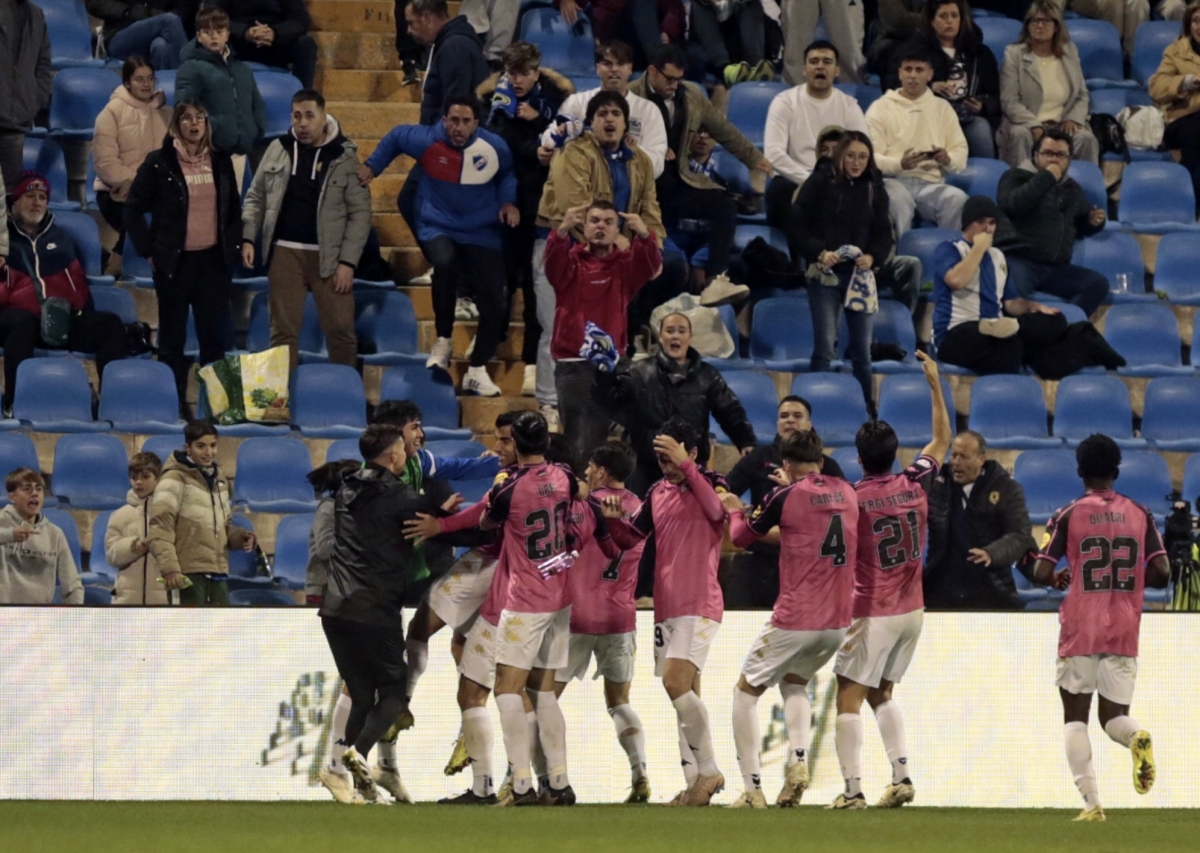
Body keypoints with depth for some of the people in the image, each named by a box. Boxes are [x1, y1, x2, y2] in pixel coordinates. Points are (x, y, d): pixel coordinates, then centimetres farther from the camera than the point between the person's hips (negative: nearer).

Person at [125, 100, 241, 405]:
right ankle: (172, 406, 7)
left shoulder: (220, 161, 8)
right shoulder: (159, 163, -3)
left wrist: (231, 244, 8)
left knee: (214, 335, 3)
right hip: (174, 262, -3)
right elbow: (133, 210, 0)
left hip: (213, 261, 3)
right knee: (172, 338, 3)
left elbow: (234, 208, 18)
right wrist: (148, 251, -4)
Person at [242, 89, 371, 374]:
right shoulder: (278, 150, 6)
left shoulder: (344, 157, -2)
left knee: (340, 329, 0)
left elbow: (360, 211, -4)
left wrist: (348, 262, -10)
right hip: (286, 251, 2)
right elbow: (256, 197, 13)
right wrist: (248, 238, -2)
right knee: (283, 329, 5)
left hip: (328, 255, -2)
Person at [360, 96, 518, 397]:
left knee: (494, 304, -6)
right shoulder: (427, 141, -12)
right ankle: (443, 341, -16)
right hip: (438, 228, -2)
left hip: (482, 233, 2)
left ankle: (477, 371, 14)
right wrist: (372, 166, 10)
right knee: (445, 264, -37)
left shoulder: (495, 148, -8)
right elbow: (395, 137, 10)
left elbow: (508, 174, 14)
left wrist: (508, 201, -2)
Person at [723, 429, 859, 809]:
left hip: (794, 620, -6)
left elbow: (742, 537, 5)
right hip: (838, 620, 6)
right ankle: (798, 759, 3)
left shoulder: (787, 497, -9)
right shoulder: (846, 492, 5)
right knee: (794, 682, 29)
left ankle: (752, 788, 2)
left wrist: (734, 510, 25)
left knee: (746, 691, 12)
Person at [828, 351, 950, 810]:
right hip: (911, 610, 6)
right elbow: (942, 440, 15)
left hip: (872, 613, -6)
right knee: (881, 694, 18)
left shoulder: (852, 499, -14)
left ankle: (853, 787, -12)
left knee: (849, 698, -3)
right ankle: (902, 775, 6)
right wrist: (935, 384, 19)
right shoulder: (914, 484, -1)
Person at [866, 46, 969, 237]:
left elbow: (961, 154, 13)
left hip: (931, 183, 2)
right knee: (898, 196, -38)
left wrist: (948, 160, -12)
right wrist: (900, 163, -21)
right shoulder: (881, 108, 10)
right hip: (895, 180, -2)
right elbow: (870, 157, -1)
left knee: (958, 198, -30)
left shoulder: (943, 108, 20)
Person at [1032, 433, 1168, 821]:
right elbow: (1161, 572, -1)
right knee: (1115, 717, 11)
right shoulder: (1140, 515, 5)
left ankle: (1091, 803, -6)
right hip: (1124, 631, 2)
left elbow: (1041, 574, -8)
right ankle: (1138, 737, -27)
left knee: (1075, 716, 8)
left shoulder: (1068, 515, -3)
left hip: (1080, 632, -2)